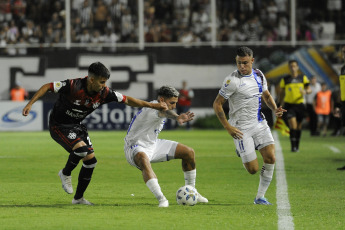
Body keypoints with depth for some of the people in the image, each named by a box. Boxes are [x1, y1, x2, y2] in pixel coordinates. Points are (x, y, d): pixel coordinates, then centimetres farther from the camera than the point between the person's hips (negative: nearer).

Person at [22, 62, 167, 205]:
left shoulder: (104, 93, -11)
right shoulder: (73, 86, -28)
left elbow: (127, 100, -1)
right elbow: (47, 87, -19)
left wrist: (152, 106, -2)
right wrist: (30, 104, -25)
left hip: (76, 126, 7)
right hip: (59, 126, -7)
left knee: (90, 160, 2)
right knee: (81, 148, -30)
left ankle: (78, 198, 19)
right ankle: (65, 174, -1)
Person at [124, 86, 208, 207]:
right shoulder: (152, 108, -27)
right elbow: (163, 111, -52)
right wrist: (177, 117, -72)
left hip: (152, 144, 10)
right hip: (136, 146, -10)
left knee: (189, 152, 4)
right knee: (143, 159, -45)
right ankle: (161, 199, -50)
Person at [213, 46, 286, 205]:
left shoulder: (259, 75, 4)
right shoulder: (233, 80, -15)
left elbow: (266, 95, 21)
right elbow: (217, 104, -11)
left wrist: (275, 109, 1)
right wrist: (228, 127, -16)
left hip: (259, 123, 6)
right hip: (241, 129, -5)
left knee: (270, 158, -10)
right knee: (253, 169, -7)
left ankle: (260, 197, 6)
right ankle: (241, 154, 32)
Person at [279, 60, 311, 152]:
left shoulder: (303, 78, 6)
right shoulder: (285, 80, 5)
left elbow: (309, 90, 3)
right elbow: (282, 93, 14)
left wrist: (305, 91, -21)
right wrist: (281, 105, 11)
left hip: (300, 104, 2)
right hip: (289, 104, -2)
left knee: (298, 126, 10)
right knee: (293, 125, -16)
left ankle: (297, 146, 23)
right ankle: (293, 146, -15)